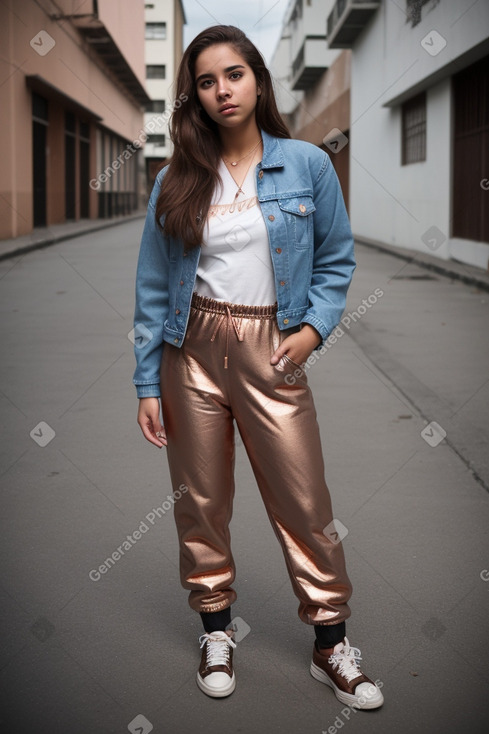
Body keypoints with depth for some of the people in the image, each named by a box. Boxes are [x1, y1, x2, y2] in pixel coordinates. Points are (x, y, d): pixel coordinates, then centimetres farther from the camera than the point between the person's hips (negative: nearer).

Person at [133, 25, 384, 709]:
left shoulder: (308, 165, 0)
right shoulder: (177, 182, 3)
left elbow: (336, 260, 7)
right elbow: (153, 287, 5)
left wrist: (313, 328, -8)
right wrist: (147, 383, 2)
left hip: (272, 351, -1)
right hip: (192, 347, 2)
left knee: (305, 502, 0)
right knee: (201, 499, 9)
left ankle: (332, 645, 15)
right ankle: (217, 629, 28)